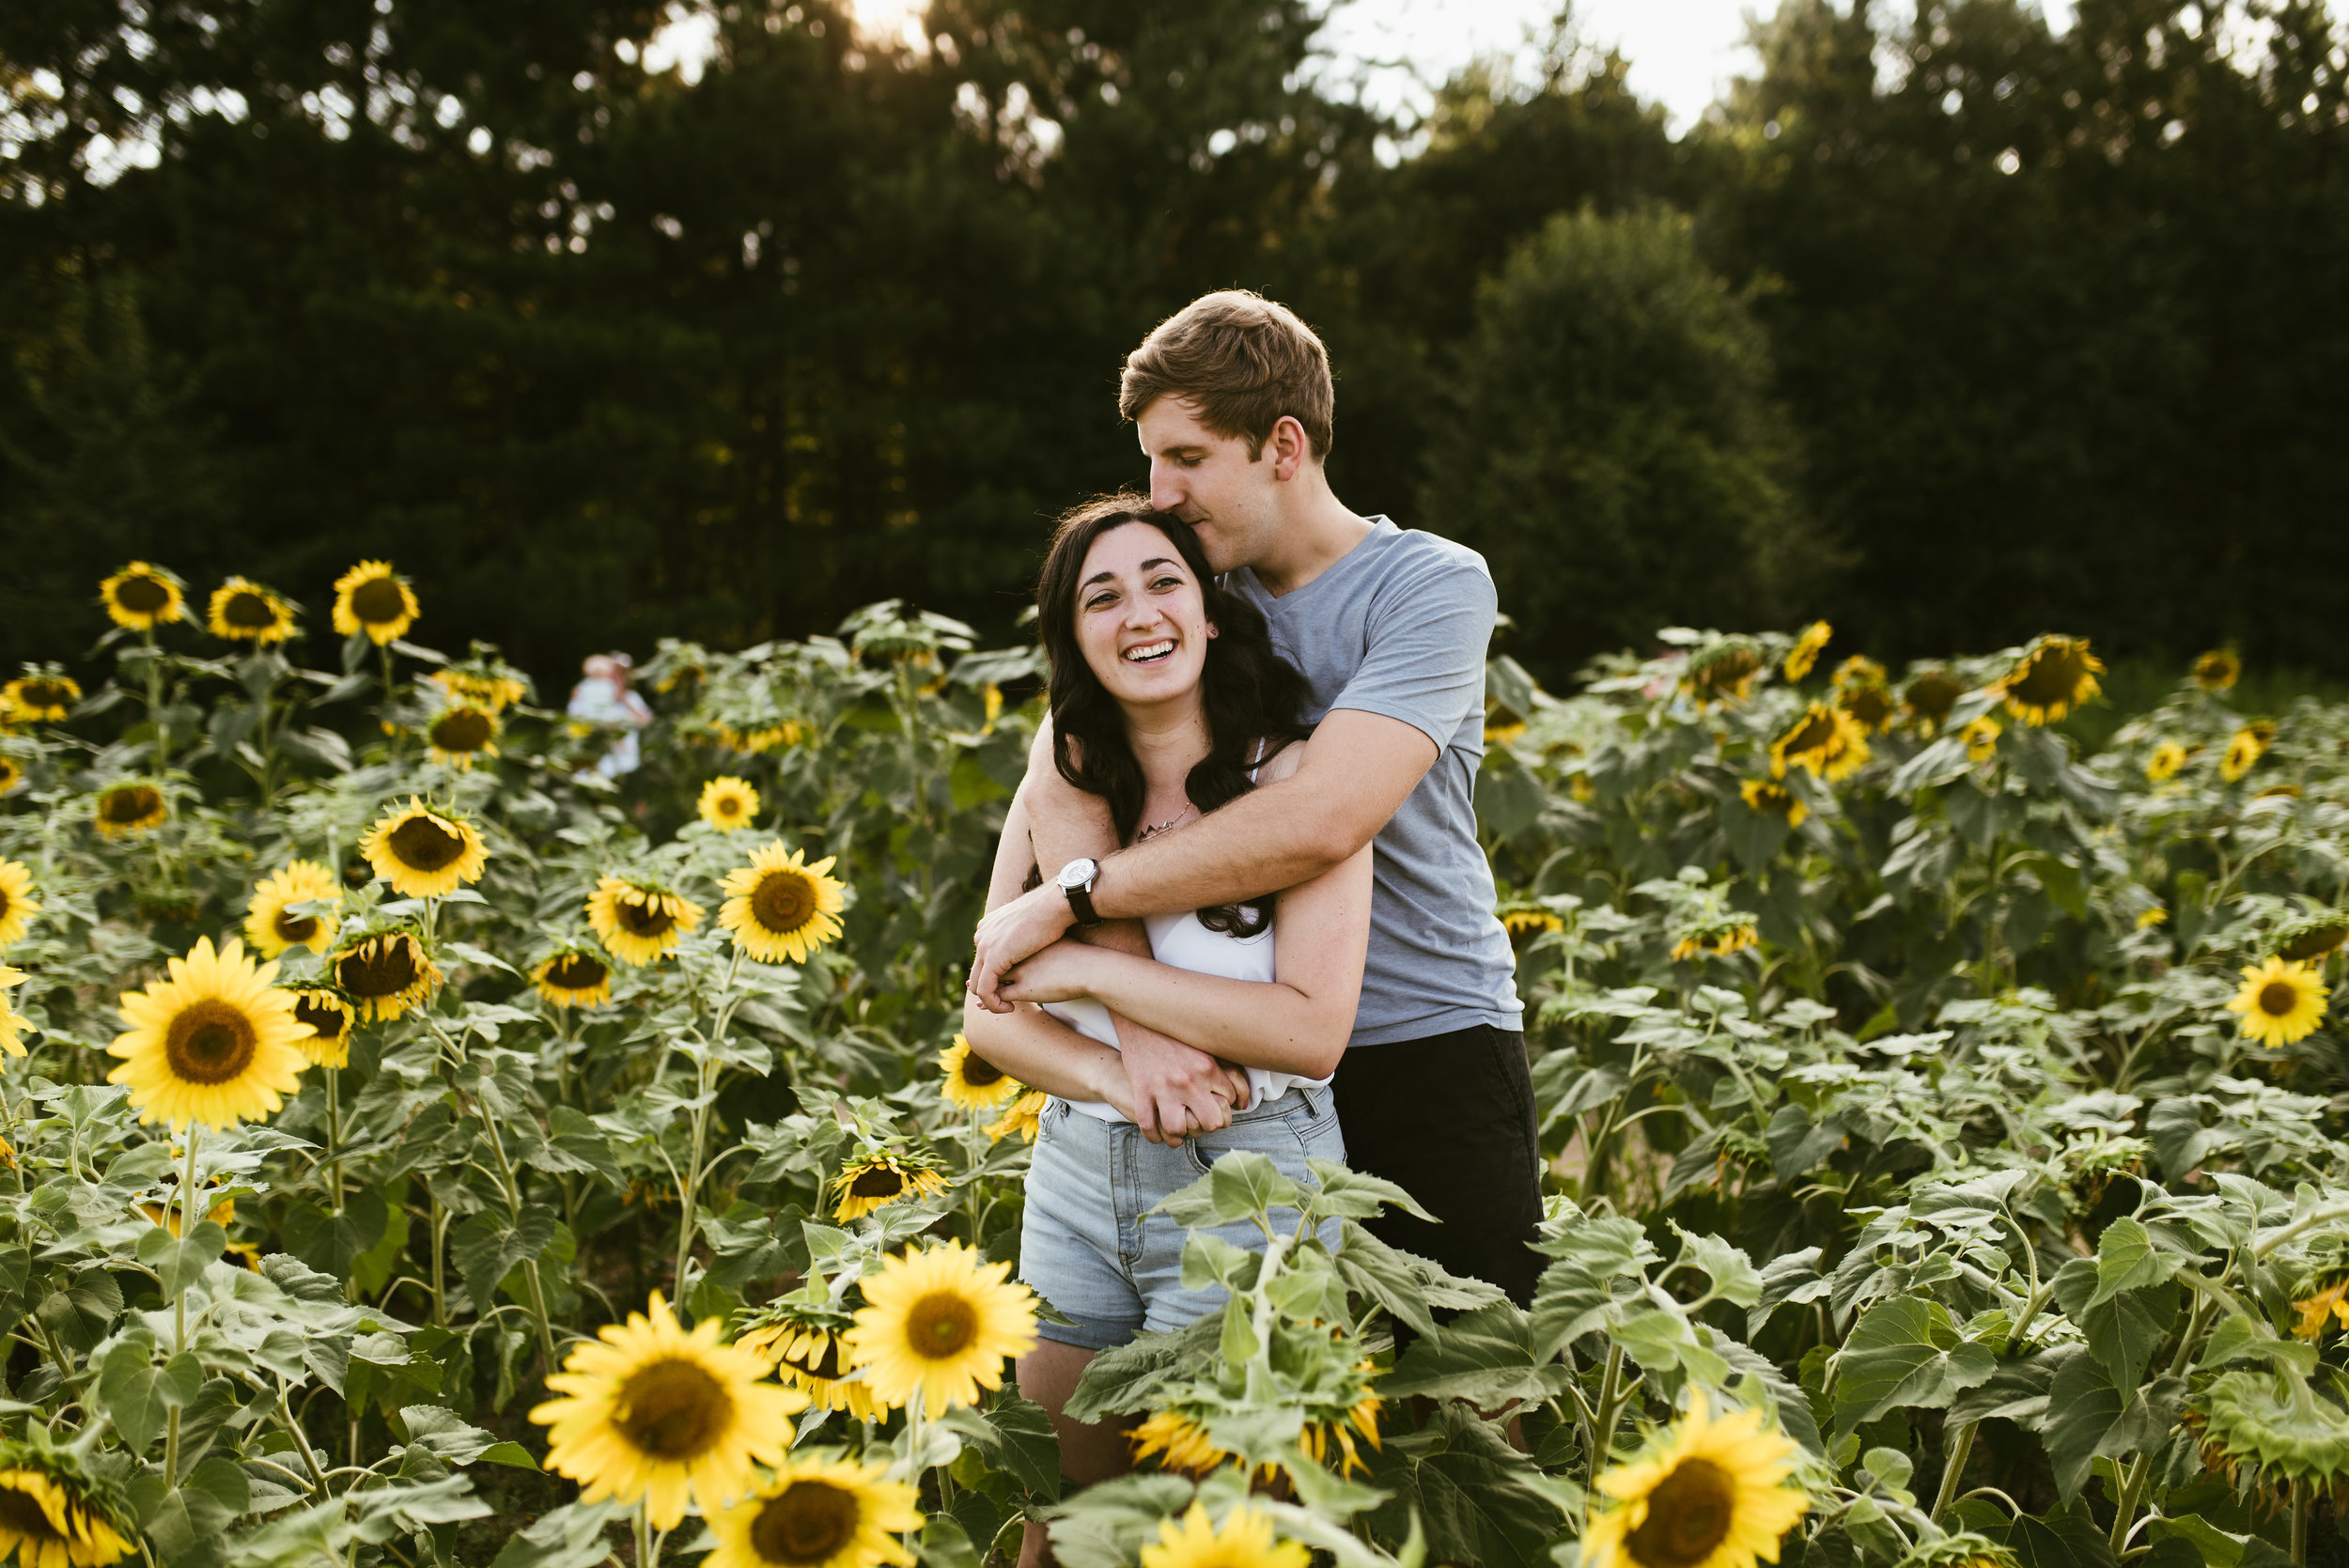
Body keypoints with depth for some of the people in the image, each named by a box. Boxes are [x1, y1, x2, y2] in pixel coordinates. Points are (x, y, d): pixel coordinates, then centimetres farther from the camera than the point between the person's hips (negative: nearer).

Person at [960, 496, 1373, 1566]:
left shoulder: (1295, 777, -10)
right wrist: (1118, 1077, -19)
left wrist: (1093, 970, -19)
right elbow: (990, 1014, 1)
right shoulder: (1061, 786, 4)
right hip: (1077, 1181, 4)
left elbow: (1312, 1031, -19)